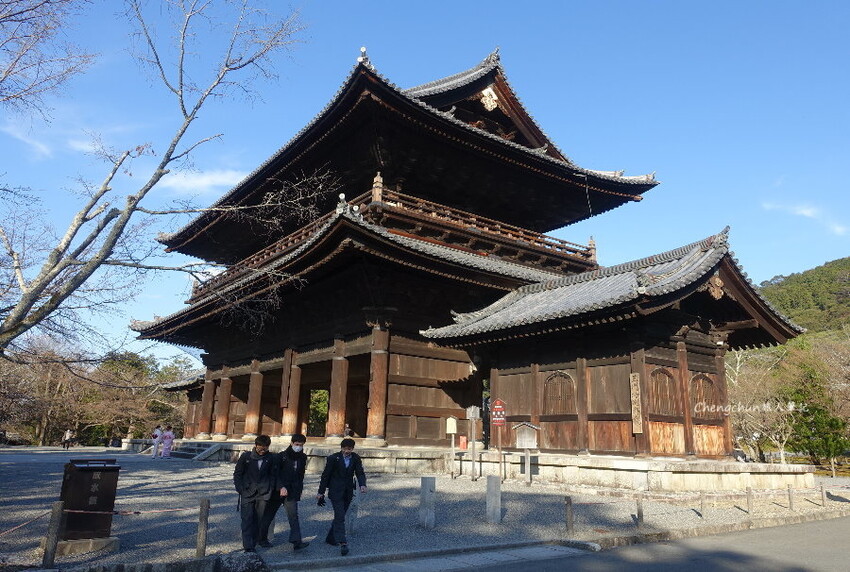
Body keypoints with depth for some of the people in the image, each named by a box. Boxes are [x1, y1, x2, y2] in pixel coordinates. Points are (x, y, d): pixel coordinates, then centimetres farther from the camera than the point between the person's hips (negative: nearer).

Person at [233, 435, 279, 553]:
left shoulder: (271, 458, 2)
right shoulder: (246, 456, -2)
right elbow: (237, 474, 5)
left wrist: (270, 489, 2)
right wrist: (241, 490, -2)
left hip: (263, 494, 1)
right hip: (247, 493, -1)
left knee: (260, 519, 4)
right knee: (247, 519, -6)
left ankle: (253, 543, 16)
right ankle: (248, 546, -4)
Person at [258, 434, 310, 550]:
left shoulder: (303, 458, 6)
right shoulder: (282, 456, -10)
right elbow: (275, 474, -14)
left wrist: (299, 488, 13)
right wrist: (281, 487, -25)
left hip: (292, 492, 3)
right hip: (277, 491, -3)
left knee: (293, 515, -10)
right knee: (269, 514, 10)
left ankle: (297, 541, -16)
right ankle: (262, 538, 28)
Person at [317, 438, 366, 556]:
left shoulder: (355, 458, 2)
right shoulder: (333, 458, -7)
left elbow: (360, 473, -3)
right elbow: (325, 475, -2)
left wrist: (362, 485, -23)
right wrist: (321, 492, 1)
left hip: (348, 492, 4)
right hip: (335, 492, -4)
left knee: (340, 516, 12)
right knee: (339, 517, -13)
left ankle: (330, 538, 28)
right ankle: (342, 543, -18)